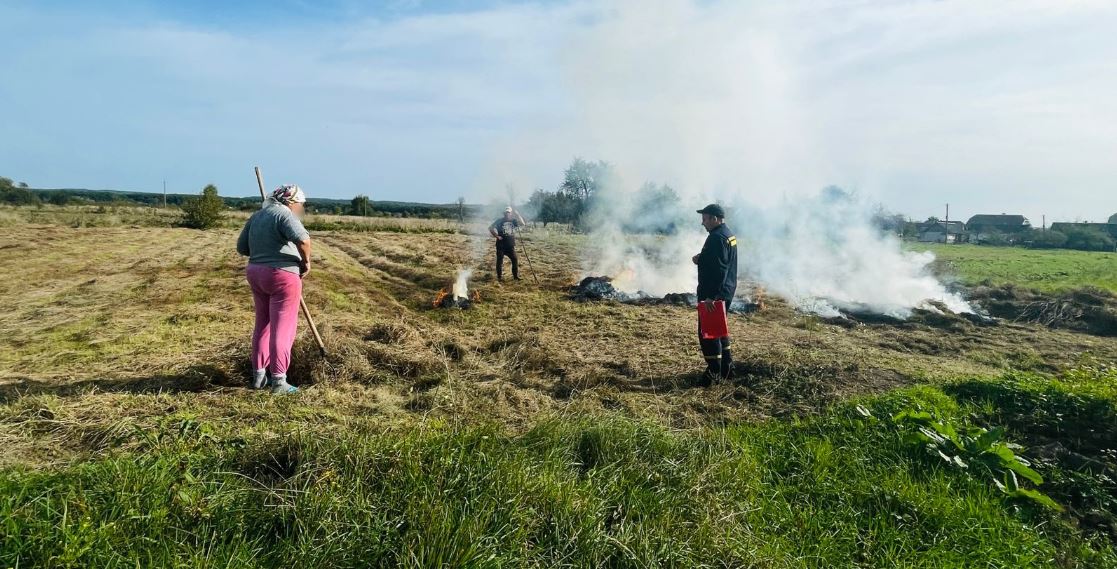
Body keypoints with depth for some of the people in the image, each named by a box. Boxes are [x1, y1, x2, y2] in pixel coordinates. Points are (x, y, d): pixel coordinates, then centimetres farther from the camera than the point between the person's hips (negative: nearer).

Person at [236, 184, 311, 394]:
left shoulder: (257, 216, 14)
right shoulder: (284, 214, -11)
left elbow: (241, 247, 18)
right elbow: (302, 238, -28)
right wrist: (306, 261, -14)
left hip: (256, 274, 8)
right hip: (282, 276, -8)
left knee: (263, 324, 18)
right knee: (282, 328, -2)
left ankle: (258, 375, 25)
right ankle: (278, 381, 0)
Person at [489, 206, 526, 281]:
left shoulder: (513, 221, 5)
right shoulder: (500, 221, -3)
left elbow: (523, 223, -8)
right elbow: (491, 228, -7)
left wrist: (517, 214, -12)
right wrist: (496, 236, -11)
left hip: (511, 245, 3)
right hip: (501, 245, -3)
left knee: (515, 259, 0)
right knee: (500, 260, 2)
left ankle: (516, 275, 11)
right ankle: (500, 276, 12)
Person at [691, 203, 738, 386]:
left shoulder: (717, 238, -20)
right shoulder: (728, 234, 13)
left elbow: (718, 269, -26)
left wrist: (711, 296, -27)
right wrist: (701, 259, 6)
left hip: (713, 294, -11)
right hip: (725, 292, 11)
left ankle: (714, 373, 3)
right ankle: (726, 368, 29)